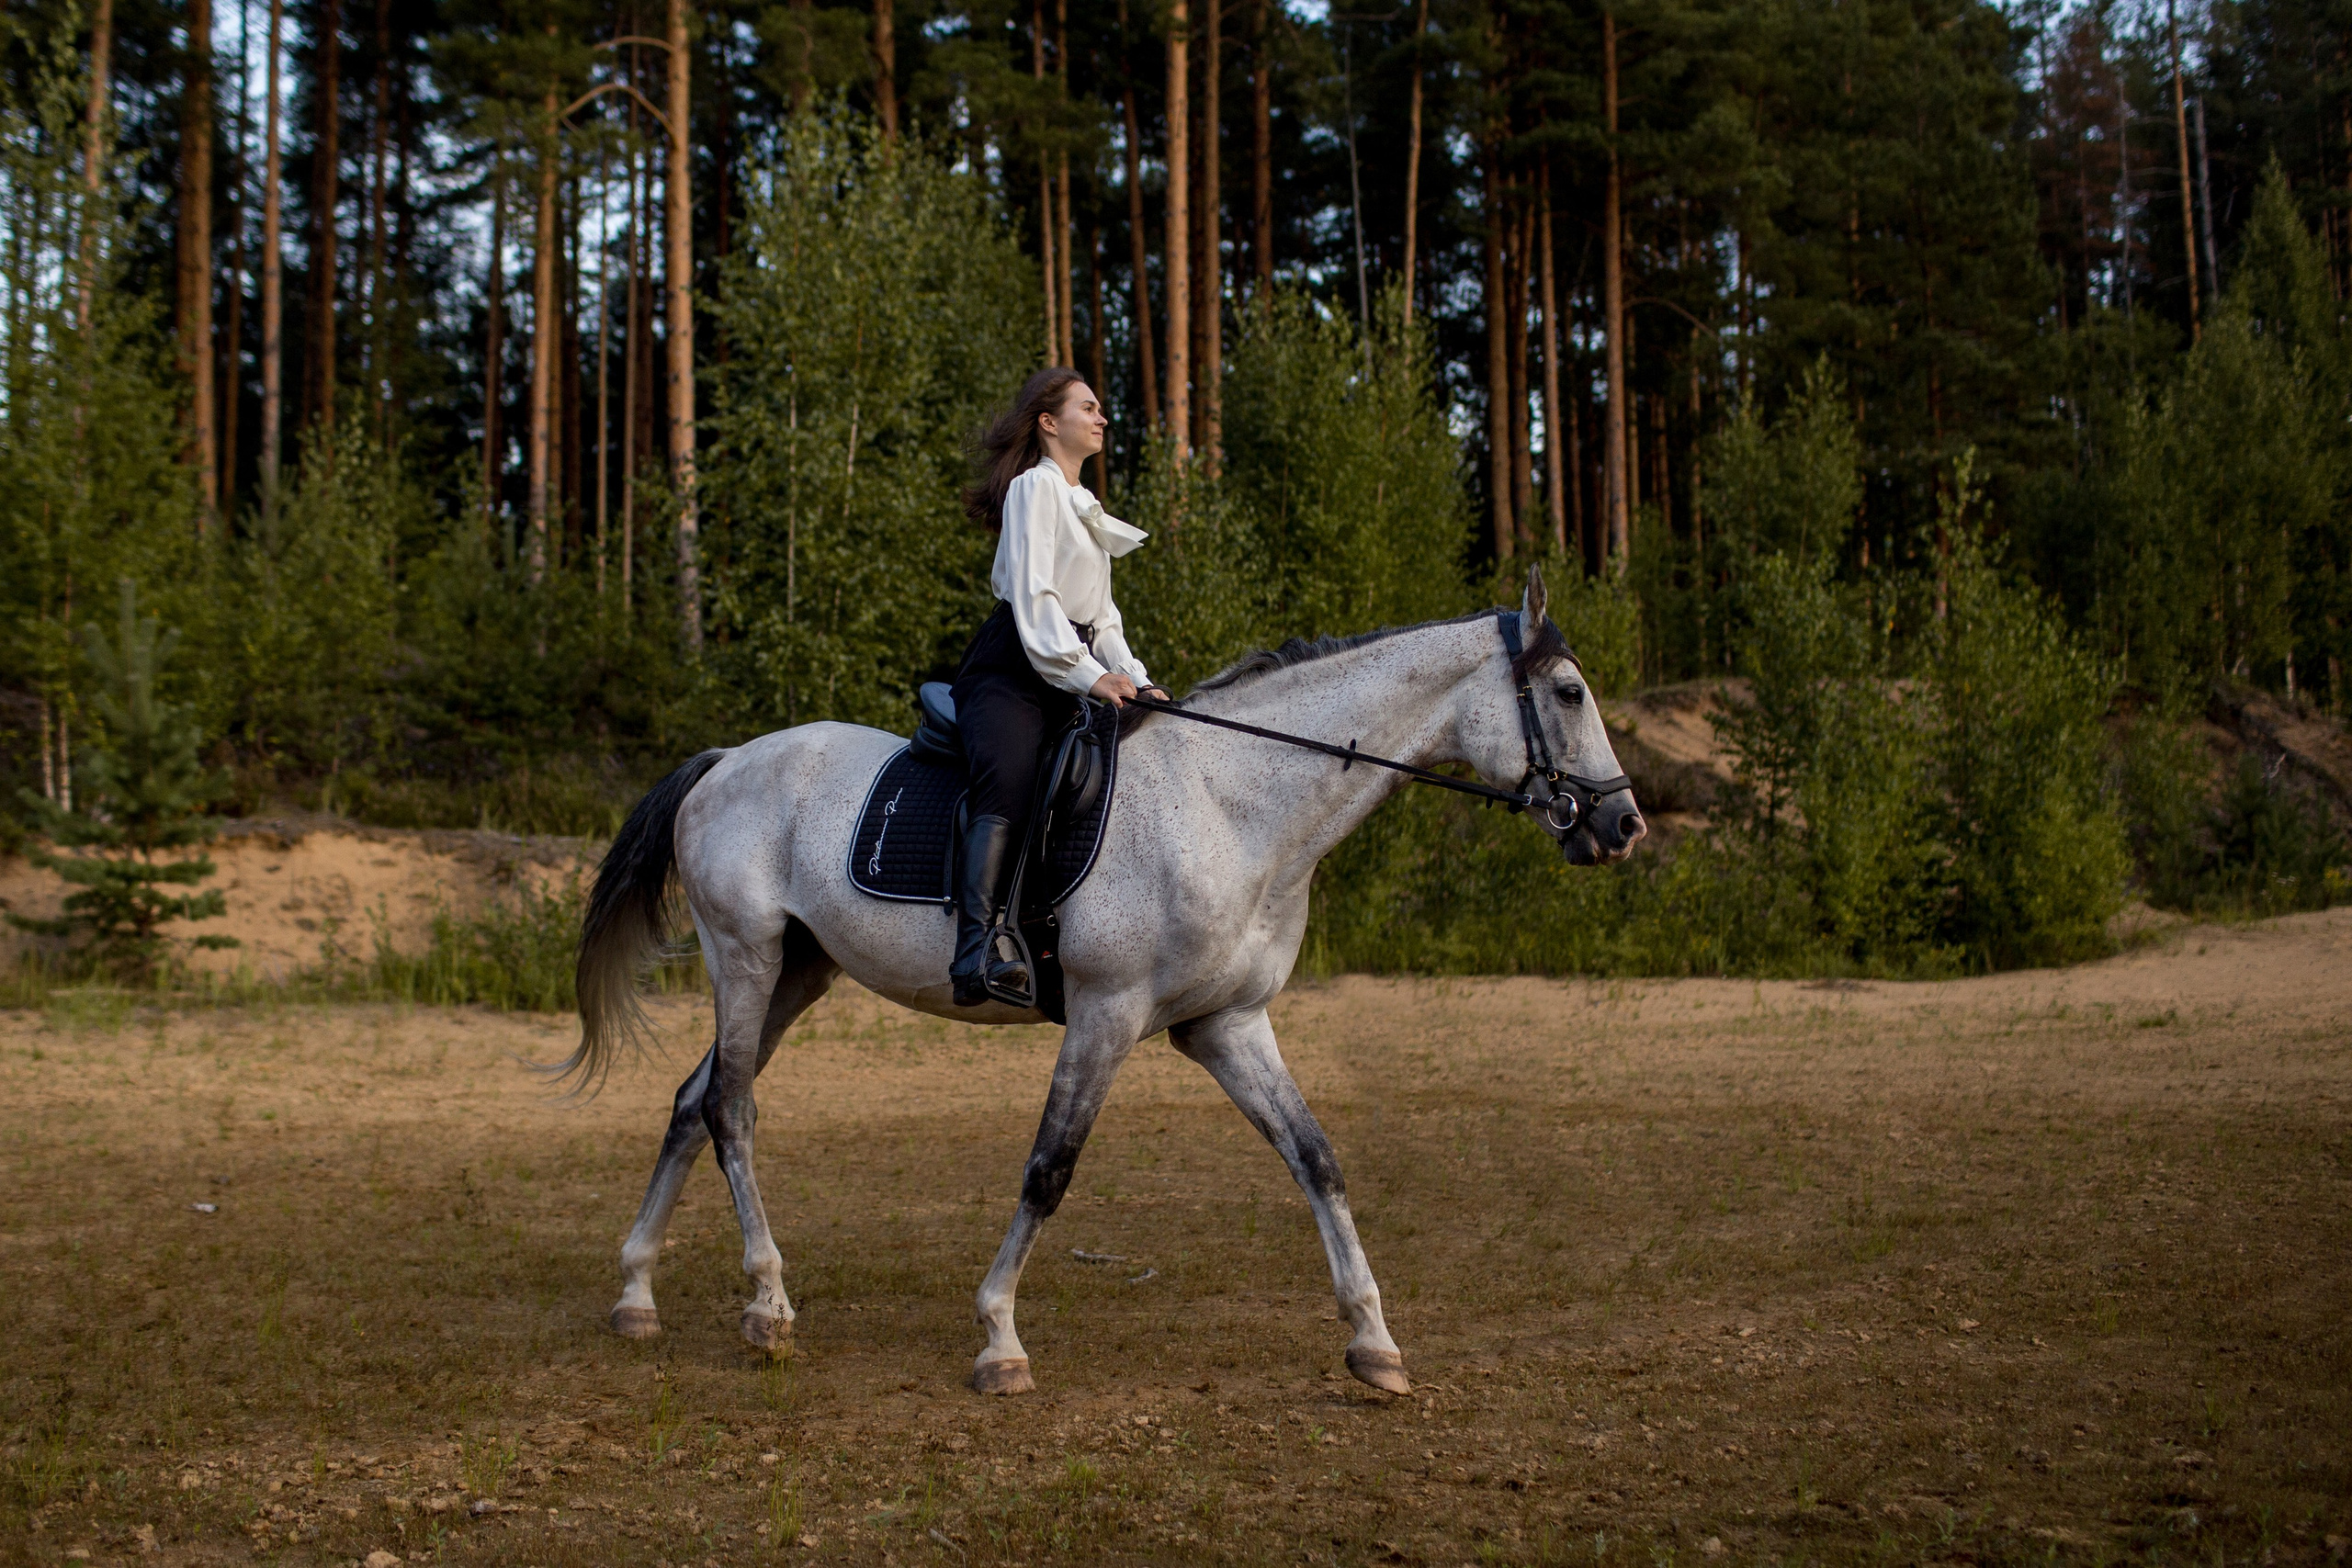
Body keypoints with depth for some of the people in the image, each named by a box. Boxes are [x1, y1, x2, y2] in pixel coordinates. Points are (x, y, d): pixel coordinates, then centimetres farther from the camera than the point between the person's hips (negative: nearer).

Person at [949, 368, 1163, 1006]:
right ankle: (980, 952, -43)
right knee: (1010, 793, -30)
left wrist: (1135, 680, 9)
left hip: (1070, 674, 10)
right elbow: (1031, 595, -13)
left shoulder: (1082, 505, 28)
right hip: (1012, 672, -10)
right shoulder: (1034, 487, -1)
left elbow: (1100, 613, 24)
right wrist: (1088, 676, -21)